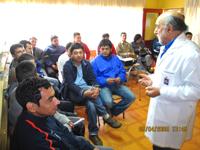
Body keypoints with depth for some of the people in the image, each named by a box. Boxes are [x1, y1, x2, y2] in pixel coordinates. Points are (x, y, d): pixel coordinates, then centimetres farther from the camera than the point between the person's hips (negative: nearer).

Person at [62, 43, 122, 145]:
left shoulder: (86, 64, 7)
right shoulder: (67, 66, -6)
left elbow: (93, 79, 1)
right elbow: (70, 84, -16)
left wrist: (96, 88, -24)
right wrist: (83, 92, -33)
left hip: (87, 90, 4)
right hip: (73, 92, -3)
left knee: (91, 105, -29)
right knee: (90, 97, -33)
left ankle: (93, 133, -15)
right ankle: (106, 116, -23)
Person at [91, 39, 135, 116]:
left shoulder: (115, 58, 13)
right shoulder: (95, 61, -2)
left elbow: (122, 71, 11)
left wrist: (120, 78, -11)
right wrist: (106, 81, -21)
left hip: (117, 84, 5)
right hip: (104, 85, -5)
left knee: (131, 97, -12)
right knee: (108, 102, -32)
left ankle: (114, 111, 7)